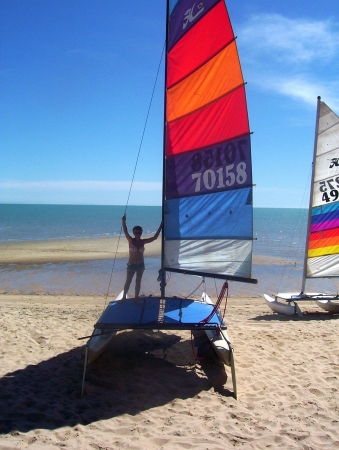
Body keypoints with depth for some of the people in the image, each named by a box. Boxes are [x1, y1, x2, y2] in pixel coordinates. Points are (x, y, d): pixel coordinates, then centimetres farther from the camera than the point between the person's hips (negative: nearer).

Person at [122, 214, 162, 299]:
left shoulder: (143, 242, -3)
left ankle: (136, 298, 21)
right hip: (131, 264, -3)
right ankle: (124, 297, 20)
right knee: (128, 282, 7)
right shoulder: (130, 240, -12)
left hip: (141, 264, 3)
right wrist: (123, 221, -41)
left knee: (138, 282, 11)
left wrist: (160, 227, -5)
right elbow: (125, 232, -28)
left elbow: (155, 237, -2)